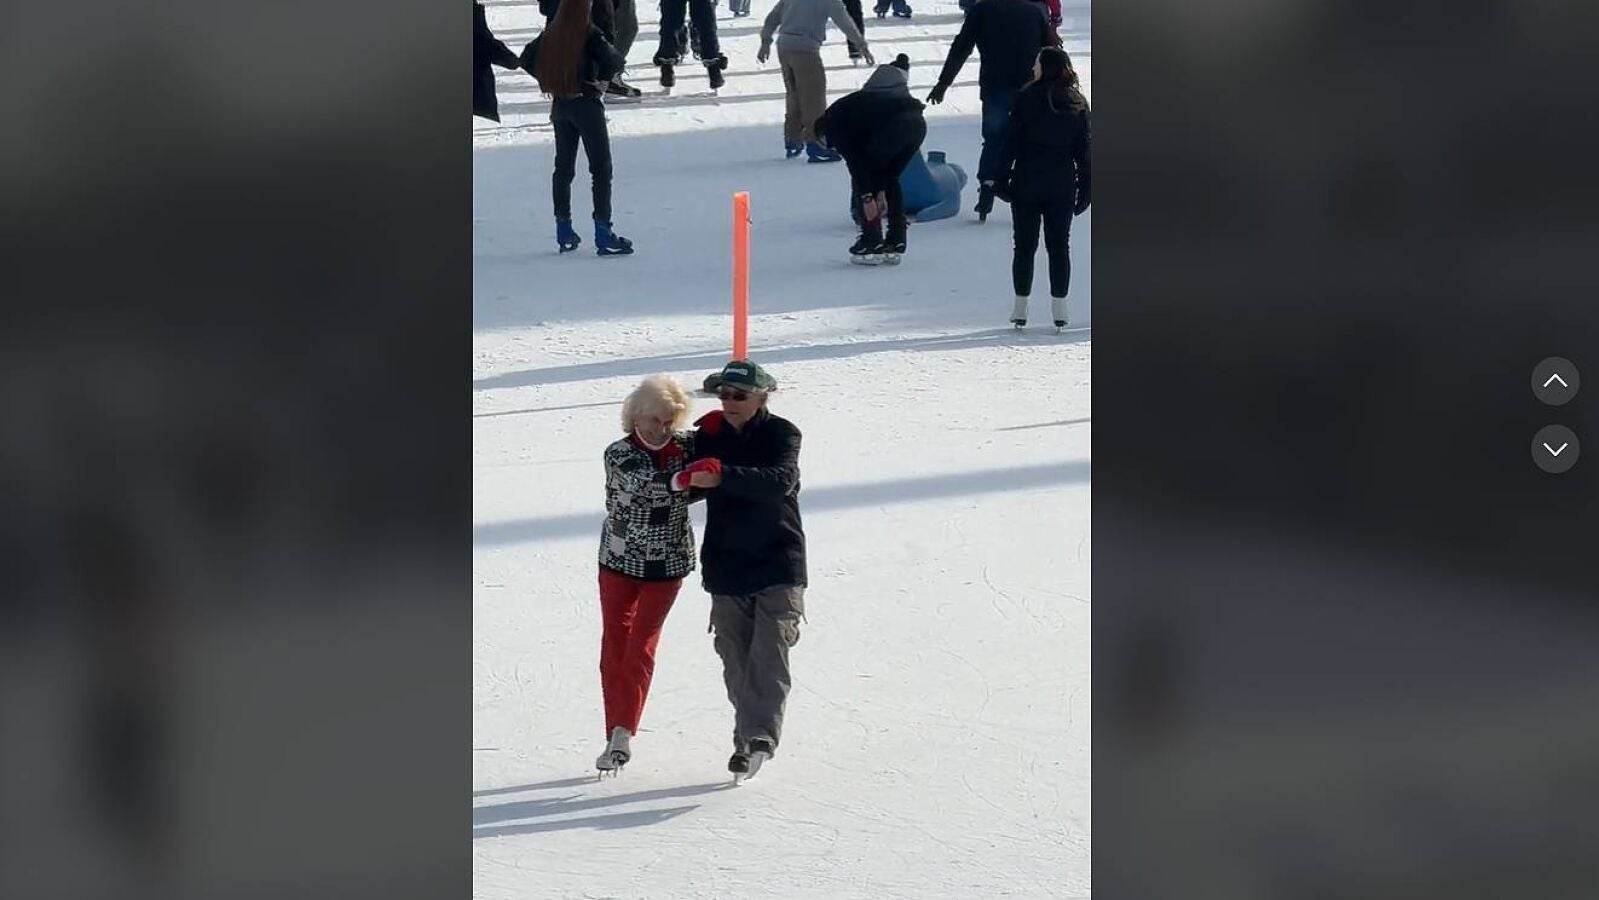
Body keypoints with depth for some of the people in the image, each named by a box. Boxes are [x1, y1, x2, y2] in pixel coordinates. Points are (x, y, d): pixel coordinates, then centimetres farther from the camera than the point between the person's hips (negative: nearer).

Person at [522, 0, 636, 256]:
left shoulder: (551, 35, 1)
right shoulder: (589, 35, -15)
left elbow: (527, 59, 12)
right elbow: (614, 60, -25)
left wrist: (548, 79, 12)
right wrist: (603, 80, -8)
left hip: (560, 104, 6)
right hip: (586, 103, -6)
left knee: (563, 167, 16)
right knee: (601, 168, -2)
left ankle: (564, 232, 20)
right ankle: (603, 236, -8)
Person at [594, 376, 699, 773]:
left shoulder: (687, 445, -4)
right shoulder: (618, 455, -11)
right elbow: (649, 483, -23)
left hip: (667, 565, 0)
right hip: (619, 562, 0)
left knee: (641, 648, -4)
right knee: (614, 647, 4)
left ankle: (623, 733, -2)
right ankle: (616, 735, 13)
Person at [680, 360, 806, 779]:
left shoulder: (781, 434, -7)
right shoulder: (709, 435, 5)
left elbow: (781, 480, -28)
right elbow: (688, 488, 20)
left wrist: (724, 476, -39)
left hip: (778, 565, -4)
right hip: (727, 569, 4)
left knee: (769, 655, -15)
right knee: (736, 661, 6)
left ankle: (759, 737, -19)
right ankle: (747, 737, 15)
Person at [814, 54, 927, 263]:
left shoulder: (832, 123, 13)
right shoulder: (850, 107, 36)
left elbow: (855, 161, 2)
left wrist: (867, 197, 0)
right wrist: (880, 192, 30)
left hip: (894, 127, -8)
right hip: (917, 122, 8)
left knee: (860, 179, 13)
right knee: (889, 178, 25)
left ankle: (871, 243, 11)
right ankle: (895, 244, 22)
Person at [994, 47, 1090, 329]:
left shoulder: (1028, 98, -8)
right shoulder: (1078, 103, 1)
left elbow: (1011, 140, -8)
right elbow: (1085, 147, 4)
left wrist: (1002, 177, -2)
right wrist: (1085, 187, 9)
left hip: (1027, 182, -2)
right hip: (1062, 185, 2)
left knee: (1025, 246, 5)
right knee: (1059, 246, 8)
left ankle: (1021, 307, 6)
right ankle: (1059, 307, 5)